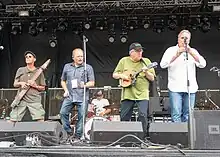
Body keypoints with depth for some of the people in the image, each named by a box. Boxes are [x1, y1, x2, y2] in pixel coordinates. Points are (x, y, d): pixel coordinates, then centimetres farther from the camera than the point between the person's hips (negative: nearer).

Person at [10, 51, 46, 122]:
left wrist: (35, 86, -8)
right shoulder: (20, 70, 13)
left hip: (35, 100, -2)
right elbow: (15, 84, 16)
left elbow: (43, 88, 11)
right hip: (21, 99, 2)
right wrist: (20, 83, -6)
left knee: (40, 119, -14)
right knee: (12, 120, 0)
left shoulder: (39, 72, 9)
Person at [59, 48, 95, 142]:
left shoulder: (88, 67, 6)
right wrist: (66, 90, 5)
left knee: (81, 116, -4)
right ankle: (69, 133, 5)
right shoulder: (67, 67, 15)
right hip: (69, 96, 2)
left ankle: (77, 136, 10)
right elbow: (63, 81, 22)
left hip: (82, 97, -2)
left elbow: (92, 83, 3)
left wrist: (85, 85, -17)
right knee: (63, 113, -10)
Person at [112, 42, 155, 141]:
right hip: (127, 94, 1)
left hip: (142, 94, -1)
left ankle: (144, 136, -1)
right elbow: (114, 75, 12)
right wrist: (121, 76, -8)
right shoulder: (124, 61, 8)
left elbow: (152, 78, 5)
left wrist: (146, 73, -13)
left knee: (143, 116, -14)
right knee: (124, 118, 3)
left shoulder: (146, 61, 8)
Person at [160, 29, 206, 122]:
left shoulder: (193, 51, 14)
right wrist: (177, 55, -20)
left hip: (190, 88, 3)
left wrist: (191, 52, -17)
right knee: (176, 115, -8)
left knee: (187, 116, 3)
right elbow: (163, 65, -9)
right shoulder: (171, 50, 6)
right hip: (175, 88, -2)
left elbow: (202, 64, -3)